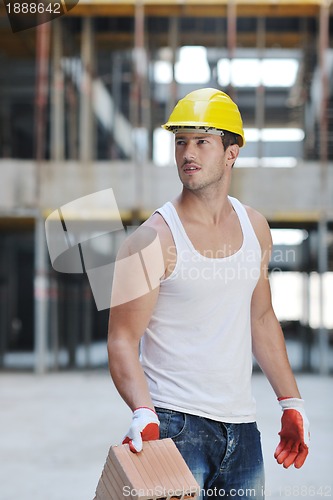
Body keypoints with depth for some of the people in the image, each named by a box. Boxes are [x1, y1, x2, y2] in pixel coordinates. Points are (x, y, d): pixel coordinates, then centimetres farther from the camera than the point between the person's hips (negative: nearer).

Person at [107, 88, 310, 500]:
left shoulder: (255, 227, 7)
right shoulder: (154, 239, -11)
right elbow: (122, 340, -12)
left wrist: (291, 403, 16)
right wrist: (143, 414, -28)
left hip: (241, 427, 5)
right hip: (175, 424, -5)